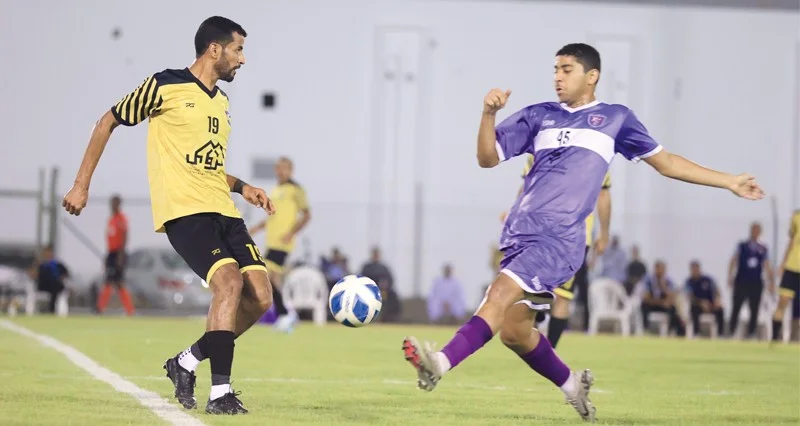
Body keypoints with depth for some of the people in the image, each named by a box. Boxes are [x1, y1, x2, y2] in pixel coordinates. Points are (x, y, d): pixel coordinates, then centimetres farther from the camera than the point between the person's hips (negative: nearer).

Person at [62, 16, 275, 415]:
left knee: (260, 298, -4)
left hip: (222, 211, 8)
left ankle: (186, 363, 14)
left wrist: (242, 187, 13)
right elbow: (108, 123, 4)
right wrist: (81, 185, 2)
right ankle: (220, 392, -21)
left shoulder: (221, 101, 18)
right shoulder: (165, 86, -4)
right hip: (182, 209, -8)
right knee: (229, 281, -26)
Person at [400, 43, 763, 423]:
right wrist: (488, 113, -5)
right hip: (520, 232, 4)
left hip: (561, 238, -4)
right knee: (513, 330, 4)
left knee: (501, 293, -26)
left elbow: (665, 162, 21)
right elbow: (488, 158, 13)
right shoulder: (538, 116, 17)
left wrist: (731, 182, 21)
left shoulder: (616, 119, 13)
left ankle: (441, 364, -39)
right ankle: (571, 385, 28)